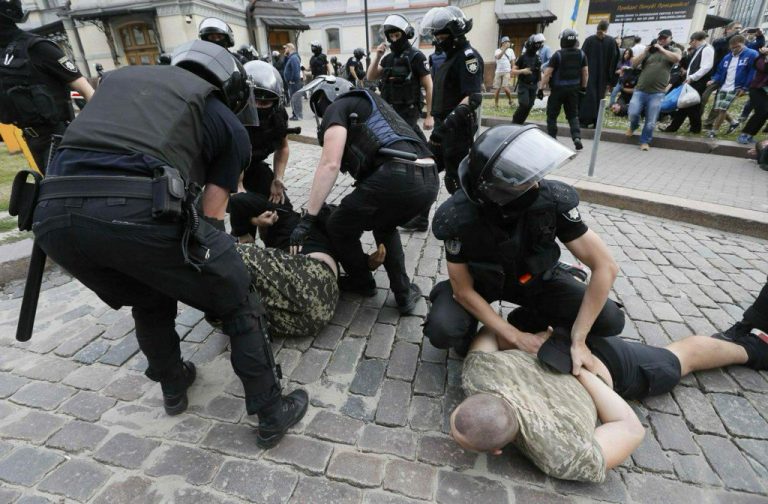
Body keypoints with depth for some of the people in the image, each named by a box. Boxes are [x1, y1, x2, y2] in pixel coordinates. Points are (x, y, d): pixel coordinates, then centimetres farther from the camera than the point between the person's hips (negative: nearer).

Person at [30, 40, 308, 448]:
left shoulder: (120, 77, 34)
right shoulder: (229, 125, 19)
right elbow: (211, 213, 13)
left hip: (53, 213, 6)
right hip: (140, 210, -5)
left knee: (150, 302, 32)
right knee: (239, 307, 16)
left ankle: (173, 388, 50)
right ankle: (271, 413, 26)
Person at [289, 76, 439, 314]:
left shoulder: (337, 108, 12)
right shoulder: (370, 103, 37)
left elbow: (330, 164, -4)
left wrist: (308, 218, -3)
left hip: (397, 177, -9)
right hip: (429, 180, 9)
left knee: (339, 229, 15)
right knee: (385, 227, 35)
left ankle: (363, 282, 37)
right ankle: (404, 293, 30)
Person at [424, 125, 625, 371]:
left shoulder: (552, 199, -31)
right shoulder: (458, 218, -33)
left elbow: (605, 266, -24)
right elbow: (463, 290, -22)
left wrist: (577, 340, -26)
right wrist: (515, 337, -22)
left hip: (533, 278, 2)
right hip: (480, 280, -2)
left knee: (610, 321, -14)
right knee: (442, 330, -29)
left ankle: (527, 318, 9)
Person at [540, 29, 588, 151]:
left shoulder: (558, 54, -11)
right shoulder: (581, 54, 4)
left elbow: (548, 73, -15)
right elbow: (585, 72, 8)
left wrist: (542, 87, -8)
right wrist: (583, 87, 17)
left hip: (558, 89, -4)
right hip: (574, 89, 4)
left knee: (552, 115, 9)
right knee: (573, 115, 12)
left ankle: (552, 139, 12)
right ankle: (577, 137, -5)